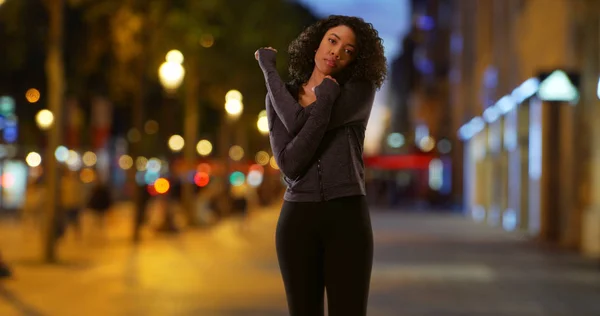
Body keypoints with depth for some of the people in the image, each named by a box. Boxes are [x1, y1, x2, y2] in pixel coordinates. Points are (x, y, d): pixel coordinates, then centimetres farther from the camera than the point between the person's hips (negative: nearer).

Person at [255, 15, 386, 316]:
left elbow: (300, 124, -16)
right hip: (297, 219, 2)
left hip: (347, 218, -2)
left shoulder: (361, 90, -2)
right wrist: (324, 100, -19)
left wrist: (268, 68, -3)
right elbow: (290, 164, -12)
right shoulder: (281, 98, 4)